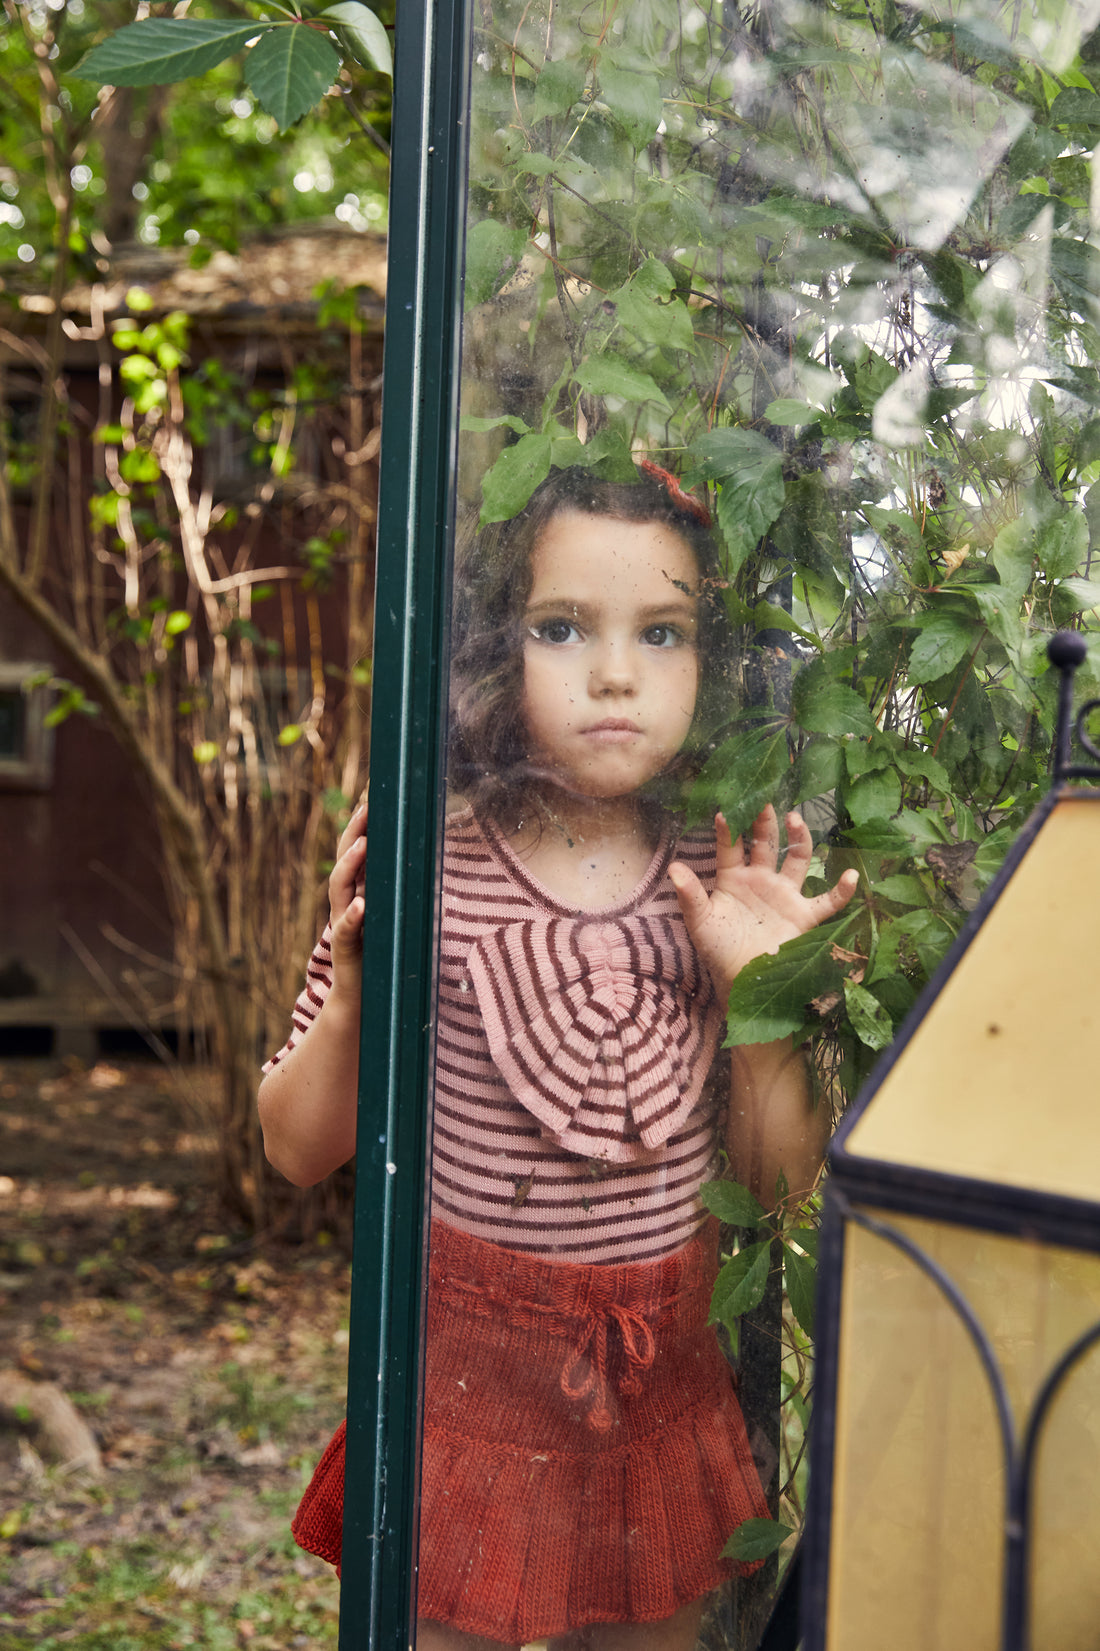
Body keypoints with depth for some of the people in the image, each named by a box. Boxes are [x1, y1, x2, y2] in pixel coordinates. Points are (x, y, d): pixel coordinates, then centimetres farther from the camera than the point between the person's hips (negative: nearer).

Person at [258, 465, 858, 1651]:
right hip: (470, 1372, -3)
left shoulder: (724, 890, -4)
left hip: (664, 1380, 3)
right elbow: (300, 1150, -4)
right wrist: (351, 995, -22)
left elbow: (778, 1176, 1)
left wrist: (759, 993, -14)